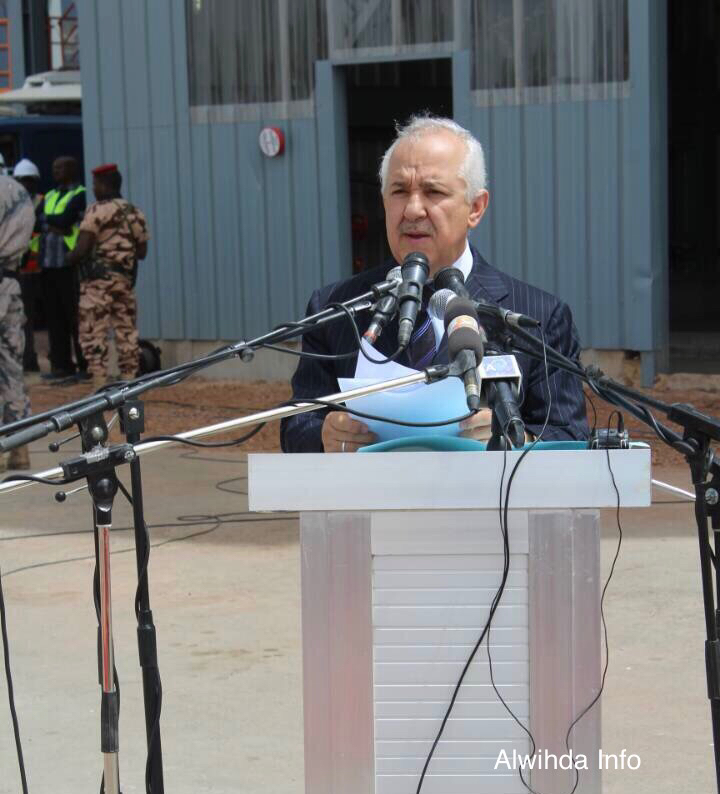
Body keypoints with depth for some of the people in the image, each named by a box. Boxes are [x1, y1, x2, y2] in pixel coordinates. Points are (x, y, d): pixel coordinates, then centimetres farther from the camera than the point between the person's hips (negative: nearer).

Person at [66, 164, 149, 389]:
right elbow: (141, 251, 13)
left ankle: (99, 384, -10)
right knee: (126, 332, 10)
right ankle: (129, 381, 11)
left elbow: (81, 249, -15)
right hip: (126, 278, 7)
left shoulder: (97, 210, -9)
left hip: (98, 279, -6)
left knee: (93, 333, -4)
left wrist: (69, 259, 4)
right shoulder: (135, 213, 12)